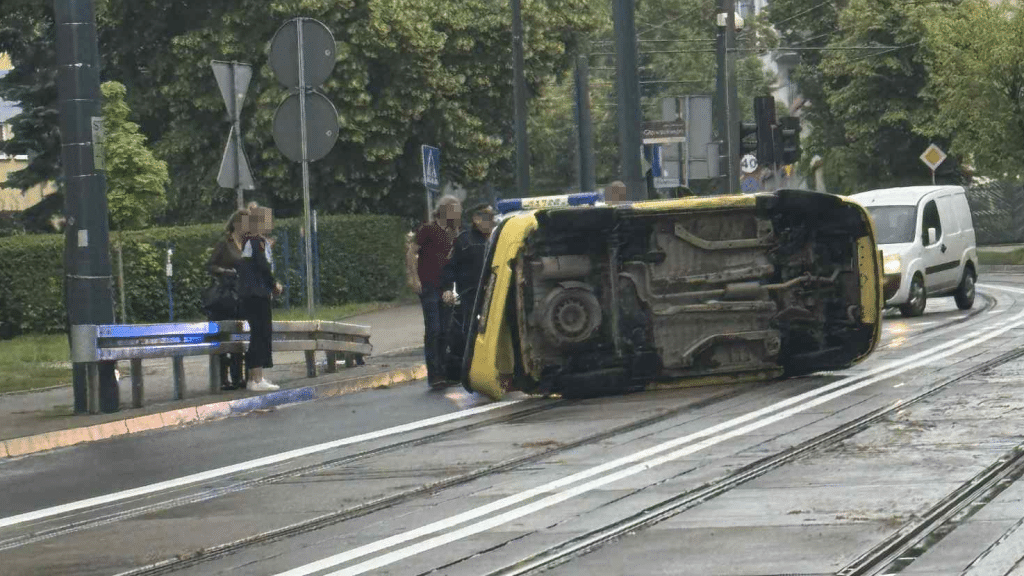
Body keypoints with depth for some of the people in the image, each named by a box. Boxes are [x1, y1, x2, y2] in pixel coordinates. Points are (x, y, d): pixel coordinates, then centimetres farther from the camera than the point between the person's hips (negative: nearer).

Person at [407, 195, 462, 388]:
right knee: (433, 329, -10)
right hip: (429, 286, -7)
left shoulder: (451, 233, 14)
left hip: (444, 287, 7)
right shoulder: (428, 229, -7)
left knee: (444, 331, 8)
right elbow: (411, 253, -9)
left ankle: (443, 373, 14)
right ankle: (434, 375, -9)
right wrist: (414, 277, -17)